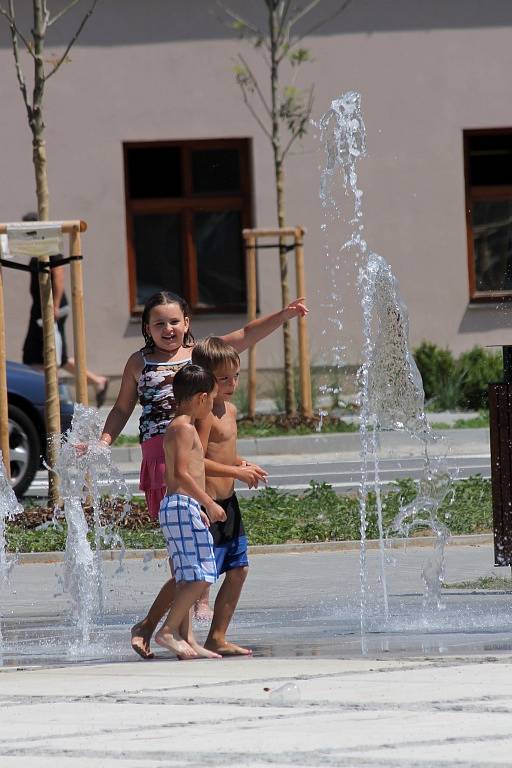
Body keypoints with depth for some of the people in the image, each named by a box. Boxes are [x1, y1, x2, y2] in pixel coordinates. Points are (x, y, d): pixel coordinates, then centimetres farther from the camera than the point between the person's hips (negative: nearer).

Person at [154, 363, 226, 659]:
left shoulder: (179, 428, 20)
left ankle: (187, 638, 8)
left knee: (188, 578, 9)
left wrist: (200, 508, 27)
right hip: (183, 505, -11)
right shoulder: (185, 428, -11)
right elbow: (182, 473, -21)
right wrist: (209, 503, -19)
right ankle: (168, 630, -14)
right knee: (200, 575, -13)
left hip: (179, 506, 11)